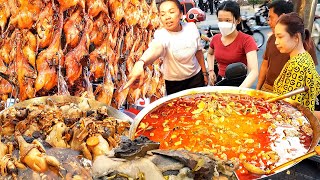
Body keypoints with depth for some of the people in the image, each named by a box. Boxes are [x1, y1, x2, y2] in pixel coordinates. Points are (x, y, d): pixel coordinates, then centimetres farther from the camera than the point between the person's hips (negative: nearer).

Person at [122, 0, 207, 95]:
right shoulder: (161, 35, -27)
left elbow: (198, 50, 2)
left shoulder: (191, 27, -13)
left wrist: (204, 72, 9)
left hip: (196, 76, 3)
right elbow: (155, 48, -50)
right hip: (174, 82, -3)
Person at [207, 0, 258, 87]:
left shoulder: (247, 40, -18)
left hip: (238, 84, -5)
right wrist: (211, 70, 5)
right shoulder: (216, 39, -2)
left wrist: (240, 90, -43)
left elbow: (254, 71, -29)